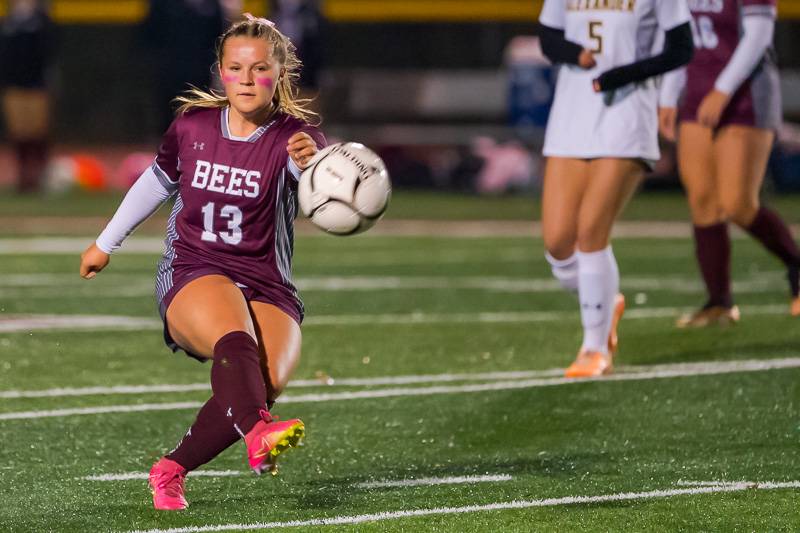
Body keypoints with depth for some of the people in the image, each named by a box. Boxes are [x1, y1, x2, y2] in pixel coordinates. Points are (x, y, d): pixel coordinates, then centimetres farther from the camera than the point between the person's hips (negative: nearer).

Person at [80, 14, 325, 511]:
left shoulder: (294, 137, -5)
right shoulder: (192, 126, 4)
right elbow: (157, 182, 23)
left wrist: (314, 163, -53)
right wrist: (106, 244, 34)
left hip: (268, 287, 0)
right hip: (192, 276, 0)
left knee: (268, 379, -28)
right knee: (236, 341, -34)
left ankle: (172, 470, -11)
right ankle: (258, 433, -64)